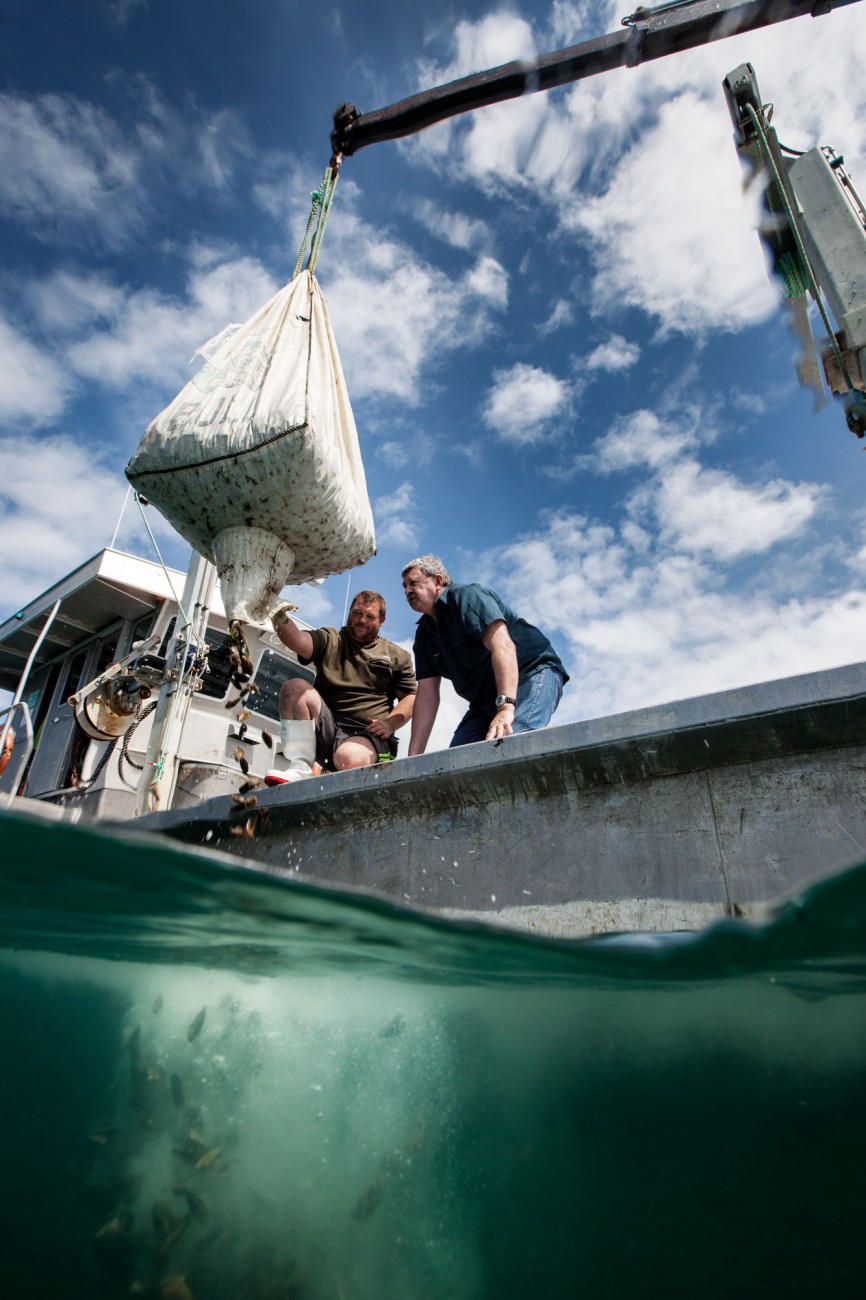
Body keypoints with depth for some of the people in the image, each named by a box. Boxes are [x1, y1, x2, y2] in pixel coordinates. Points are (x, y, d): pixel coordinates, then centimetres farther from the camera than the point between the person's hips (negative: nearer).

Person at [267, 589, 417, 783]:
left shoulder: (398, 656, 17)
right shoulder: (330, 640, 18)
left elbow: (411, 698, 11)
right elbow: (299, 641, -4)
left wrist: (390, 724, -8)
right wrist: (280, 618, -26)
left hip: (367, 734, -3)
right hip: (326, 727, 3)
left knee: (350, 758, -38)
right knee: (295, 686, -24)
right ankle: (300, 768, -26)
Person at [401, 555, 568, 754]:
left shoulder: (466, 595, -12)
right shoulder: (424, 633, 11)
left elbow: (503, 646, -28)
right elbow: (427, 694, 3)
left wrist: (505, 708, -40)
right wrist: (414, 757, -6)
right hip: (485, 699, 8)